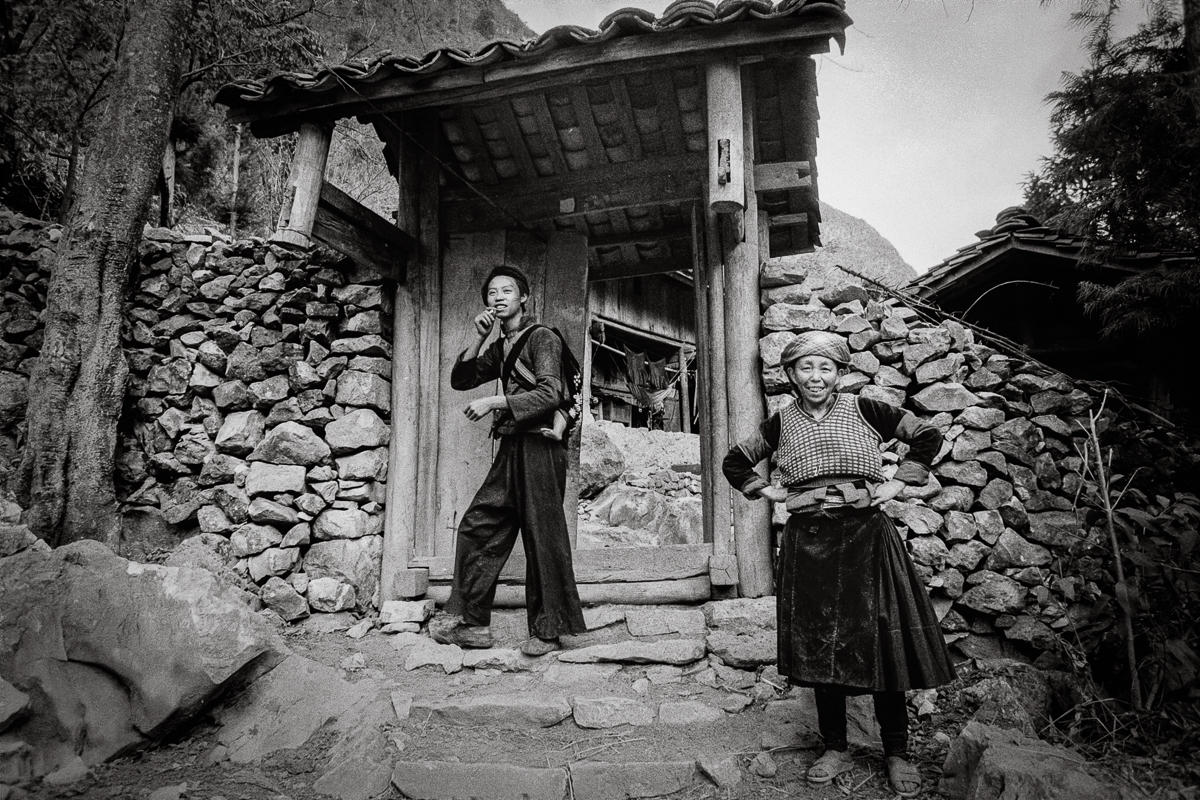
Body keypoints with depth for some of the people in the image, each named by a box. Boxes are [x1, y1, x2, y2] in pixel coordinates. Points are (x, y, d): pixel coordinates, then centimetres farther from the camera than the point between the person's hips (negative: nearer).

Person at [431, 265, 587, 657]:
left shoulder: (542, 338, -4)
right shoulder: (500, 347, 20)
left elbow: (549, 394, -16)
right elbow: (460, 380, 14)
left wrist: (494, 401, -16)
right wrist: (478, 338, 3)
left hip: (539, 447, -8)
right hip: (511, 449, 8)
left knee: (543, 537, -3)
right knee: (477, 527, 5)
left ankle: (547, 630, 6)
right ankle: (473, 623, 13)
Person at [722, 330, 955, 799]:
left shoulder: (864, 410, 3)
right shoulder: (782, 422, 8)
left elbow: (928, 437, 10)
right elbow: (735, 464, 18)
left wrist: (898, 482, 2)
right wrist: (773, 493, 6)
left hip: (866, 536, -1)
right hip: (808, 541, 2)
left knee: (881, 640, -2)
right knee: (818, 645, 4)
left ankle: (897, 754, 12)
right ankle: (835, 749, 18)